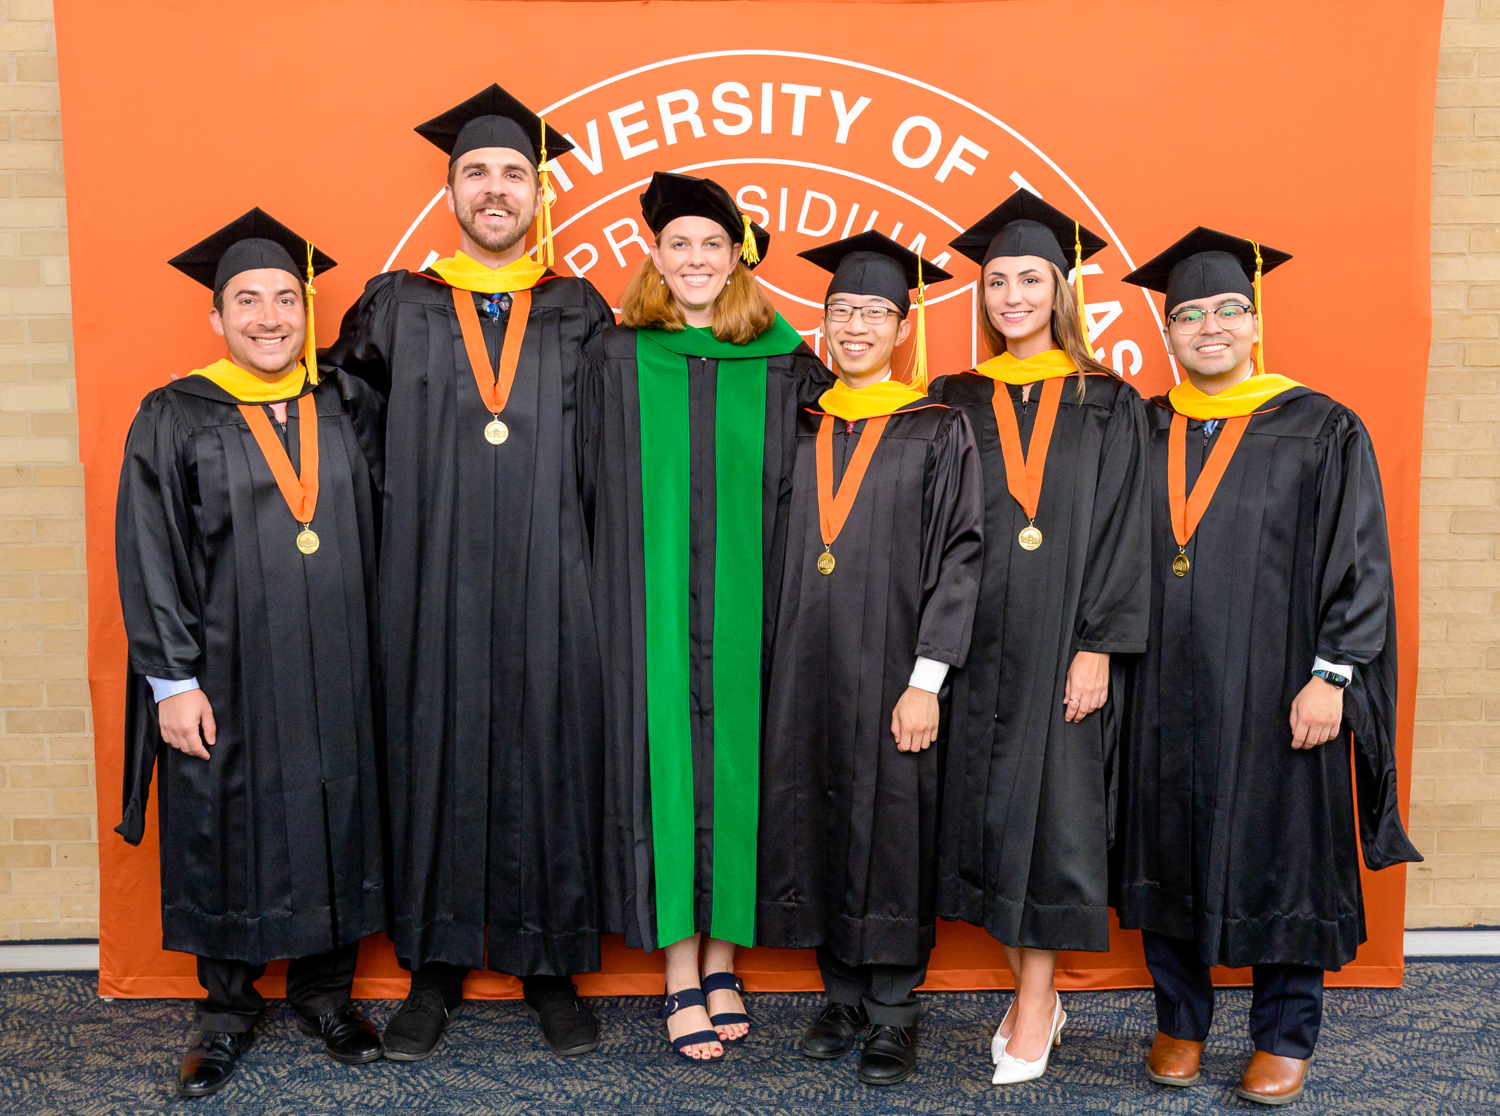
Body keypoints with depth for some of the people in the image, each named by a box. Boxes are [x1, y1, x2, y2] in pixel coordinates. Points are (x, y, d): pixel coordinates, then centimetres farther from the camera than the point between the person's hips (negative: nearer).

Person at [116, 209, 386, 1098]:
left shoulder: (352, 409, 5)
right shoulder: (174, 421, -2)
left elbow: (382, 536, 8)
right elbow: (149, 560, -5)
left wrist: (382, 656, 2)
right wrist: (172, 679, -9)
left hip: (338, 675, 2)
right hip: (227, 678, -2)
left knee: (335, 821, 10)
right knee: (229, 832, 8)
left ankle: (324, 991, 29)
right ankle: (228, 1011, 26)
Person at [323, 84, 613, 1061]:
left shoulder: (581, 317, 8)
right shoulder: (397, 310, 8)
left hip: (547, 586, 0)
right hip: (437, 587, 0)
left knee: (549, 749, 4)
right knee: (439, 748, 5)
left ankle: (549, 961, 19)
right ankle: (438, 963, 20)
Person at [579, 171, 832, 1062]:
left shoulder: (783, 363, 4)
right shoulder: (620, 359, 4)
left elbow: (796, 492, 6)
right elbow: (595, 487, 6)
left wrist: (786, 602, 0)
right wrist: (610, 594, 1)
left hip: (745, 606, 1)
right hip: (651, 608, 0)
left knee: (735, 760, 5)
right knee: (666, 761, 1)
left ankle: (722, 956, 21)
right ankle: (681, 975, 12)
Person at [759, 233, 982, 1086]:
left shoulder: (939, 433, -1)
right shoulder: (801, 429, 11)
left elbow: (959, 560, -7)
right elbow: (775, 555, 13)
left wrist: (926, 680, -14)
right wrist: (771, 668, 4)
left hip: (890, 671, -4)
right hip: (806, 671, 4)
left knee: (892, 831, 2)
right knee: (816, 823, 9)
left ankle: (894, 1013, 17)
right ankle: (844, 995, 25)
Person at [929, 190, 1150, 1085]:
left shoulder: (1109, 405, 3)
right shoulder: (956, 402, 9)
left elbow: (1121, 532, -2)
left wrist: (1098, 646, -11)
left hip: (1066, 642, -2)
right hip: (979, 645, 3)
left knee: (1052, 807, -1)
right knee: (989, 806, 6)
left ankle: (1033, 1010, 12)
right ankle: (1039, 999, 22)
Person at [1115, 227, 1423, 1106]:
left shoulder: (1321, 432, -2)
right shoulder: (1141, 435, 8)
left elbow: (1359, 566, -5)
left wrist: (1330, 676, -12)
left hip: (1274, 694, -3)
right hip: (1166, 695, 3)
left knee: (1282, 856, 5)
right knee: (1172, 854, 10)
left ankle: (1286, 1036, 23)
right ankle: (1180, 1022, 26)